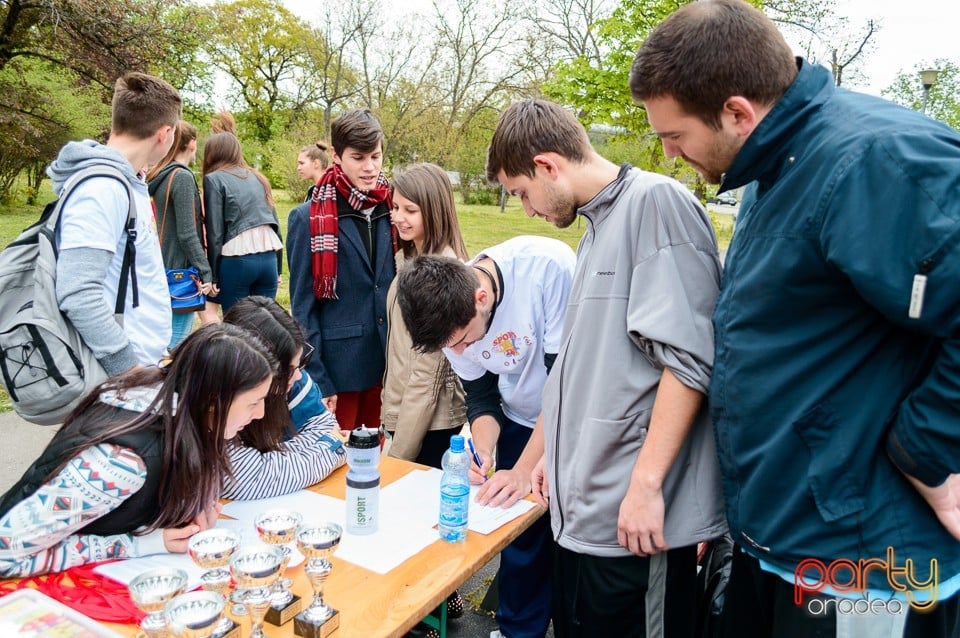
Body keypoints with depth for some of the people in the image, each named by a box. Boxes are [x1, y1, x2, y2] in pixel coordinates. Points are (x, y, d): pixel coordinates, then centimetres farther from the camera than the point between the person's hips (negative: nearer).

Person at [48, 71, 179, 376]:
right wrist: (129, 367, -20)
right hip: (124, 373, -9)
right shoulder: (103, 188, -19)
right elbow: (78, 293, -26)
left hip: (141, 360, 9)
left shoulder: (125, 182, 9)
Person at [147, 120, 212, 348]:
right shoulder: (182, 177, -14)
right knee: (178, 339, -6)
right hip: (182, 269, -10)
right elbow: (187, 234, -19)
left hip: (167, 267, 10)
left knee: (170, 336, 17)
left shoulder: (161, 177, 13)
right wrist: (206, 272, -16)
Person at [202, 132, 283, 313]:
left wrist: (213, 275, 0)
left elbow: (214, 232, -4)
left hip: (237, 260, -5)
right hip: (269, 258, 5)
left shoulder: (214, 179, 2)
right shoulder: (257, 177, 18)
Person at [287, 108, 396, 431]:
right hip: (338, 365, -3)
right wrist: (317, 380, -10)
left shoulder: (393, 209, 3)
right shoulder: (309, 218, -7)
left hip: (389, 363, 3)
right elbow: (303, 306, -6)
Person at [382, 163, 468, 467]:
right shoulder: (409, 259, 7)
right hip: (404, 409, 8)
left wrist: (400, 451, -15)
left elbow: (428, 370, -20)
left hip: (431, 420, -8)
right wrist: (394, 419, 10)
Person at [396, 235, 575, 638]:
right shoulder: (452, 315, -15)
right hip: (521, 423, 4)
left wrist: (525, 469, -26)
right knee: (521, 538, 8)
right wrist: (485, 452, -19)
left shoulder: (548, 267, -32)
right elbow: (481, 396, -2)